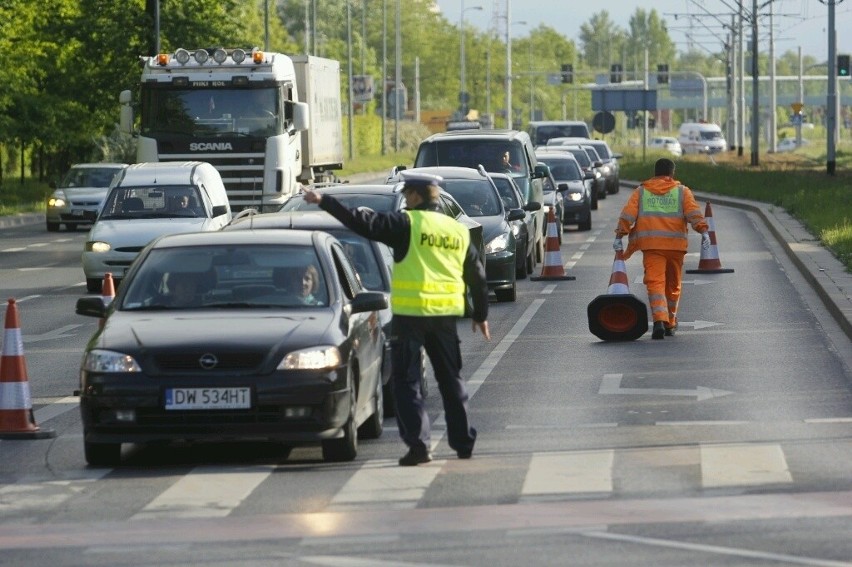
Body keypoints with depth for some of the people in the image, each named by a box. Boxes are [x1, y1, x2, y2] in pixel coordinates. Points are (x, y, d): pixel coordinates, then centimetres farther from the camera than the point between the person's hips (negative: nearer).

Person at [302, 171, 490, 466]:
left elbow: (364, 223, -13)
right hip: (445, 314, 5)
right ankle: (463, 442, 20)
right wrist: (481, 314, 28)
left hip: (410, 313, -5)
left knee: (407, 381, 0)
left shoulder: (407, 224, -8)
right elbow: (477, 276, 17)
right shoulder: (459, 231, 10)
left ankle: (418, 444, -10)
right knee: (450, 379, 17)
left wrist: (325, 201, -9)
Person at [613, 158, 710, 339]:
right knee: (673, 286, 16)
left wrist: (620, 236, 0)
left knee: (655, 283, -9)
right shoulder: (682, 191, 10)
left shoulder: (641, 191, 12)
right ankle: (670, 324, 25)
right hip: (675, 245, 1)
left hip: (651, 245, -1)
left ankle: (659, 320, -31)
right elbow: (693, 212, -5)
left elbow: (628, 214, 2)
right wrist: (704, 231, -11)